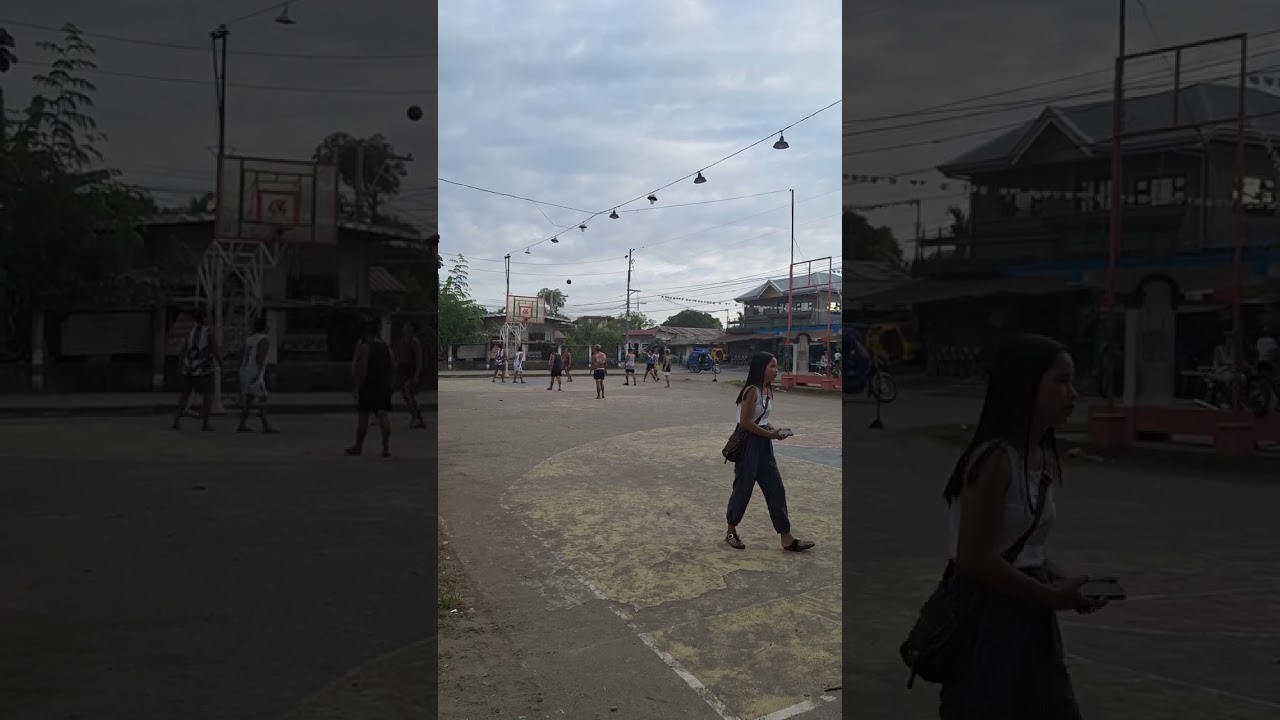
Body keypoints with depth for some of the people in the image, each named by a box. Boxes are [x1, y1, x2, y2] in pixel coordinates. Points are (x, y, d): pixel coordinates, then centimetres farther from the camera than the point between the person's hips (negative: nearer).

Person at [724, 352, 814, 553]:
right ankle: (731, 531, 22)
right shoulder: (752, 391, -19)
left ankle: (787, 539, 8)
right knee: (743, 487, 3)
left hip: (763, 444, 9)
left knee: (775, 488, 6)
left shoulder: (768, 390, 9)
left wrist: (772, 429, 0)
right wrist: (770, 434, -14)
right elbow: (745, 423, -22)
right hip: (748, 444, -9)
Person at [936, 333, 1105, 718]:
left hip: (1029, 619, 9)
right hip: (985, 620, -9)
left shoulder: (1048, 460, 7)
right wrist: (1052, 595, -15)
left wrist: (1066, 582, 0)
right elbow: (975, 560, -23)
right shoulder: (994, 459, -21)